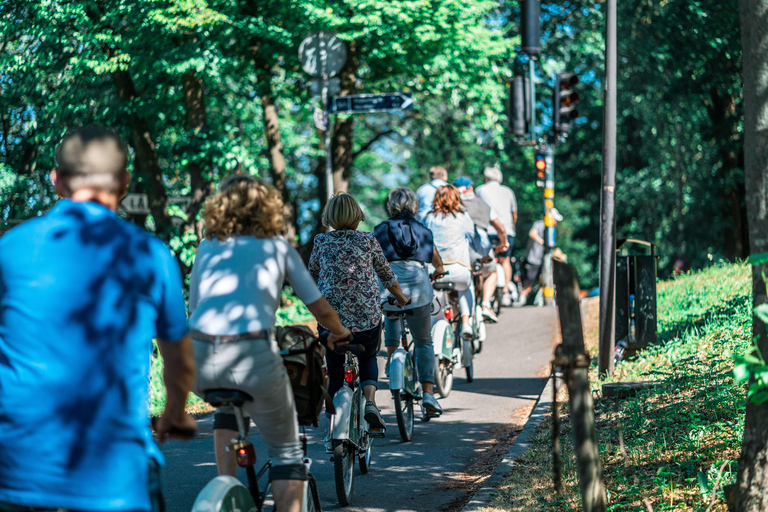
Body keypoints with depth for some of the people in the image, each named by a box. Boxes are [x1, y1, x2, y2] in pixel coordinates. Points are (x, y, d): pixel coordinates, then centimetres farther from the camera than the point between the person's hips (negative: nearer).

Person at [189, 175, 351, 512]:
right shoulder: (278, 247, 19)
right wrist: (339, 333, 40)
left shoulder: (207, 248, 23)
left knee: (229, 406, 37)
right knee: (286, 449, 15)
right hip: (253, 354, -3)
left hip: (199, 358, 3)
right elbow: (321, 310, 19)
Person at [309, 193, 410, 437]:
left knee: (335, 373, 13)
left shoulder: (321, 242, 1)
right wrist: (402, 299, 28)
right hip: (368, 317, 0)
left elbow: (312, 276, 13)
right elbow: (387, 275, 11)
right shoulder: (368, 241, 0)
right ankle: (370, 400, -2)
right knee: (368, 358, 24)